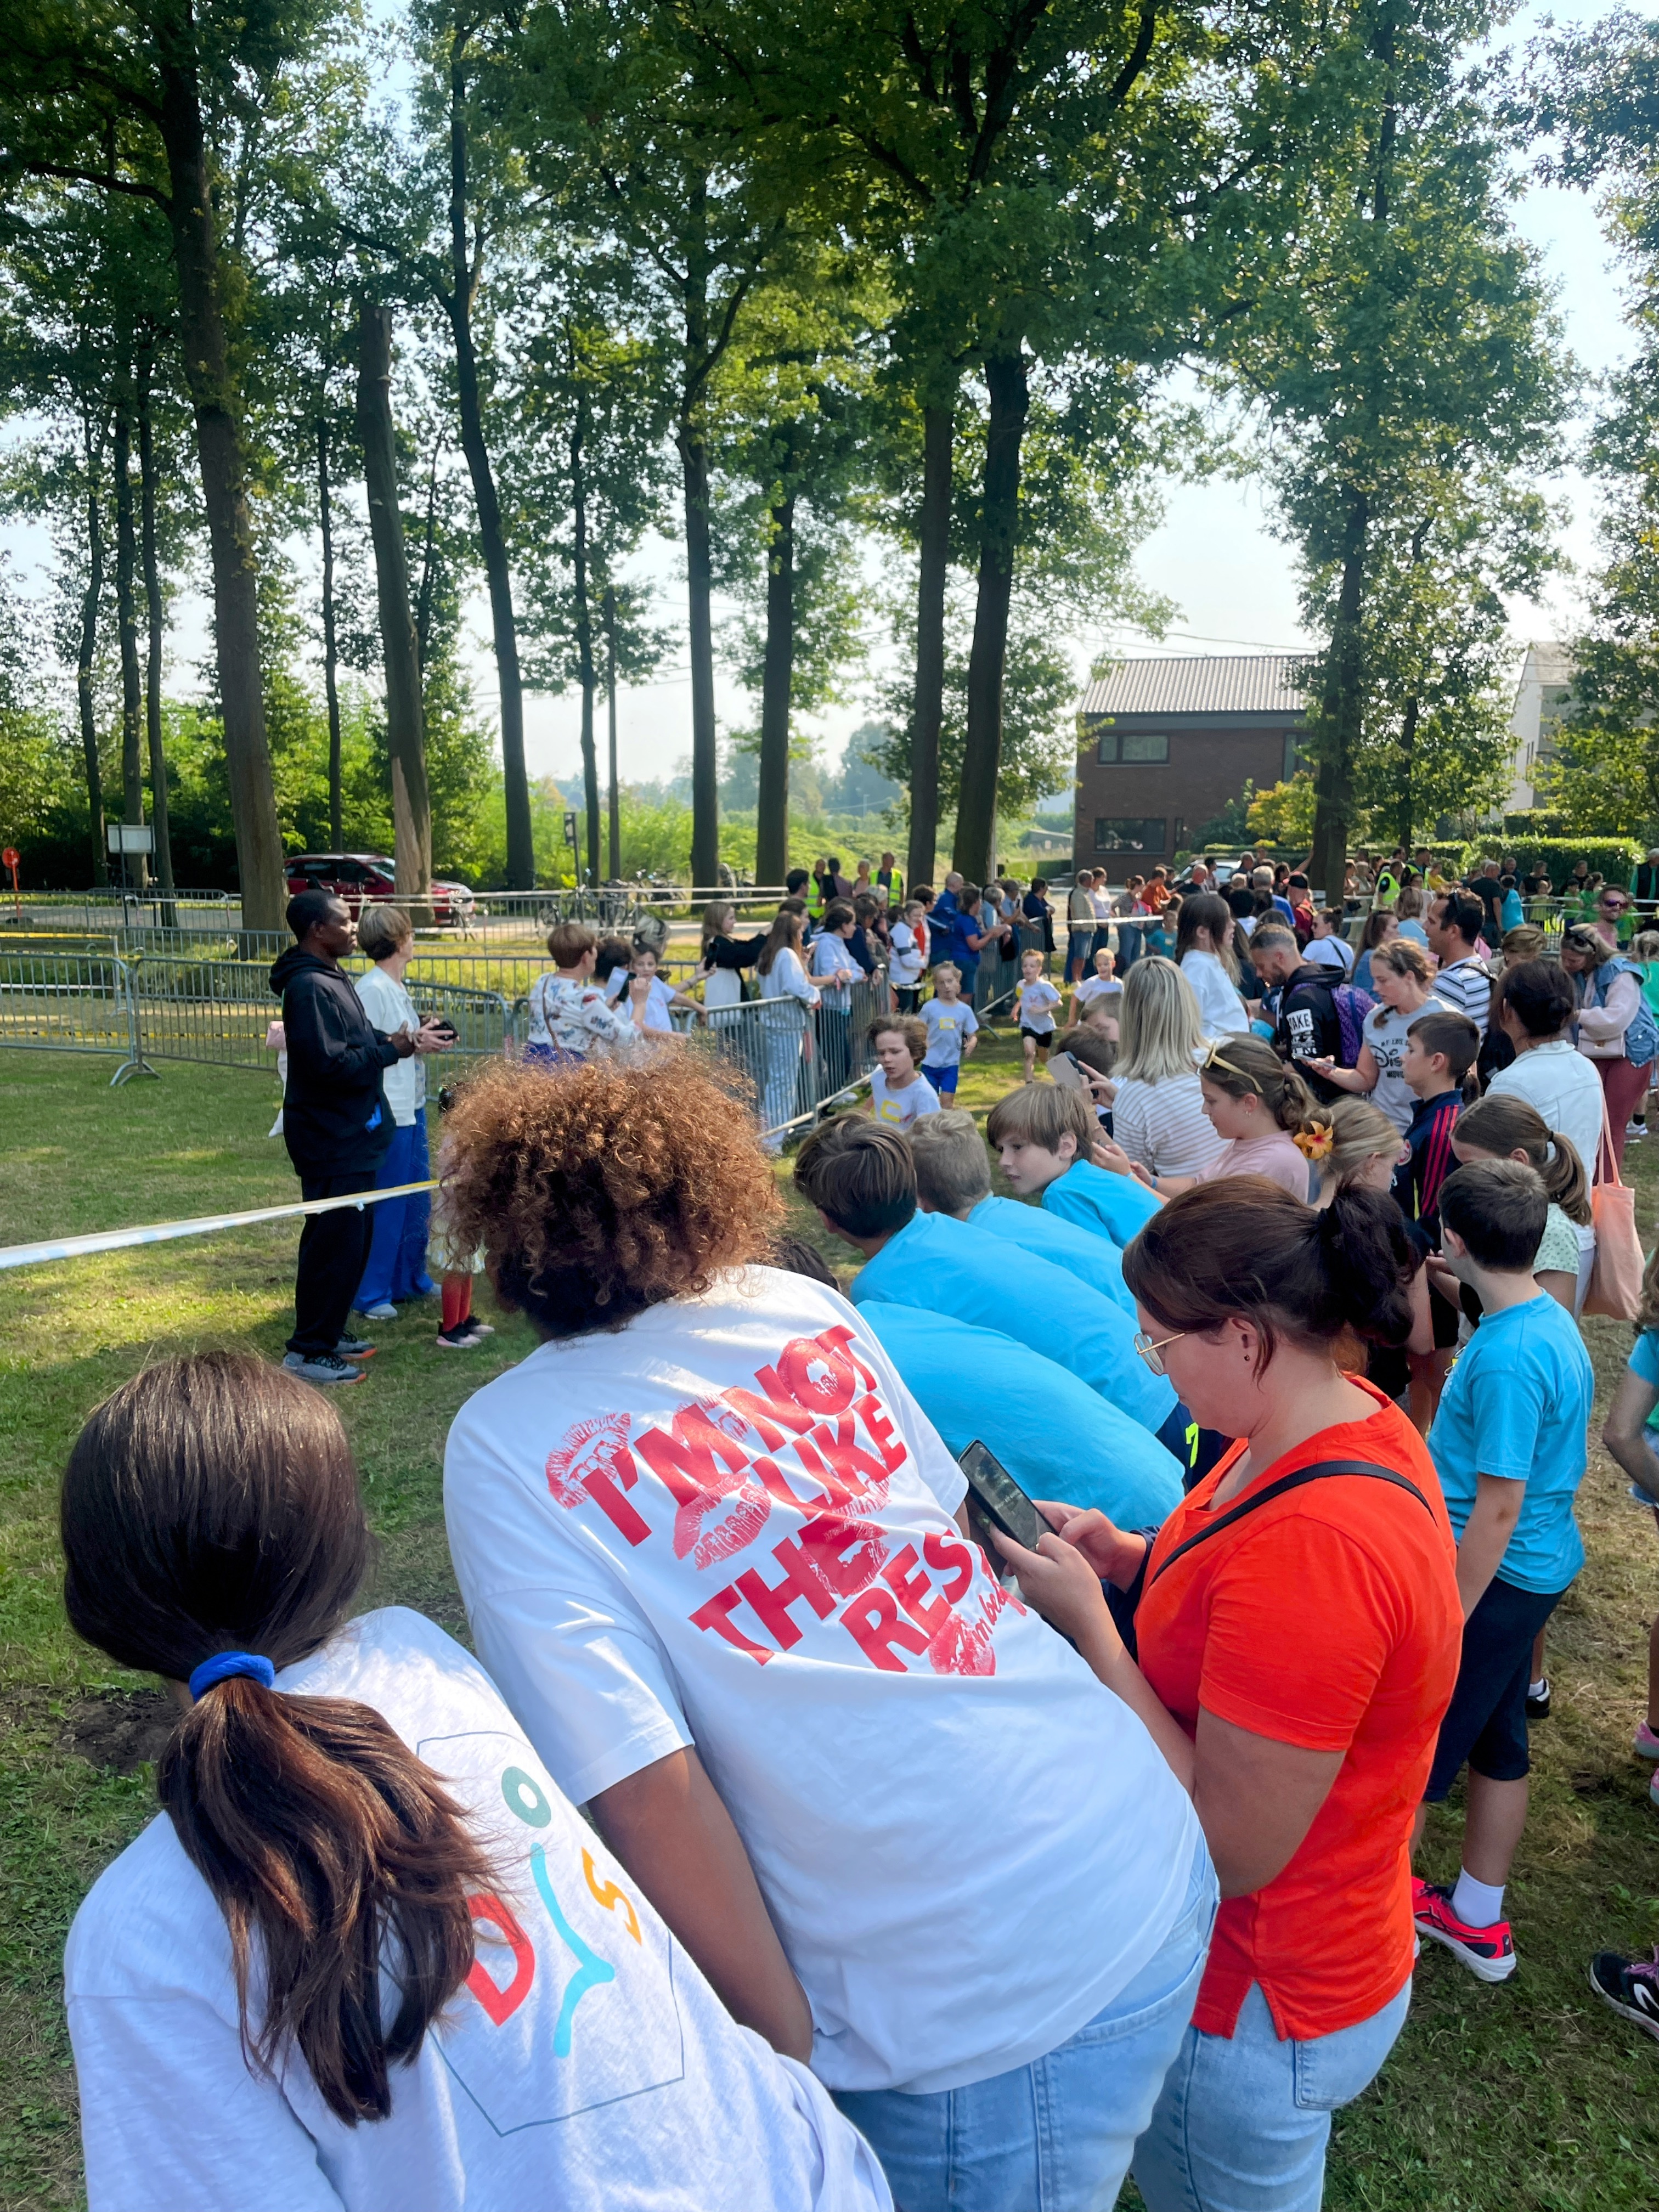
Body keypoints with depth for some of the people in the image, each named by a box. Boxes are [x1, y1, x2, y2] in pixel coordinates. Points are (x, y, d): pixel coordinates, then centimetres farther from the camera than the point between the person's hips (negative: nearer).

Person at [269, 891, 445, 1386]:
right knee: (334, 1239, -4)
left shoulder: (330, 978, 13)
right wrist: (398, 1048, -21)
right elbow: (330, 1064, -26)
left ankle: (329, 1331, 29)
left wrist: (401, 1040, 2)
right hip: (330, 1138, -10)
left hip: (349, 1134, 10)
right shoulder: (308, 987, -20)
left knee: (353, 1234, 17)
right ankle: (309, 1350, 7)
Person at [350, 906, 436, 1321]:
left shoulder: (397, 987, 13)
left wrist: (424, 1038, 9)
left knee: (417, 1200, 18)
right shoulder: (372, 988, -16)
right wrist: (410, 1044, -18)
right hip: (387, 1113, -10)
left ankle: (412, 1279, 31)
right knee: (386, 1207, -2)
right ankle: (371, 1294, 10)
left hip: (411, 1107, 10)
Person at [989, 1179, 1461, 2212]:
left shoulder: (1316, 1544, -37)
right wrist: (1133, 1558, -6)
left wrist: (1087, 1620, -26)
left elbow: (1233, 1845, -30)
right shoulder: (1353, 1418, -7)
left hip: (1257, 2017, -8)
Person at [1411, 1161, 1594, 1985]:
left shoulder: (1506, 1359, -29)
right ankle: (1478, 1918, 37)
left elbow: (1500, 1506, -26)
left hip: (1493, 1577, -9)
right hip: (1537, 1568, 9)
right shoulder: (1553, 1320, 1)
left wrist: (1448, 1621, -19)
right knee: (1497, 1739, 21)